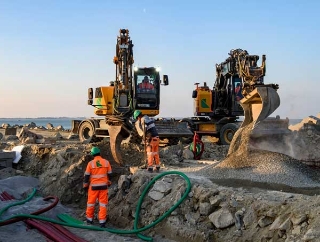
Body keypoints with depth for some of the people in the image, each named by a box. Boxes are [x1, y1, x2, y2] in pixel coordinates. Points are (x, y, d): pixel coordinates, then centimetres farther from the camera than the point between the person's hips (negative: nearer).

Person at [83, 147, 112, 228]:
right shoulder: (106, 162, -3)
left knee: (91, 203, 15)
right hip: (103, 186, 1)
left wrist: (85, 186, 9)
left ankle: (89, 219, 29)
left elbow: (87, 175, -3)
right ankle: (102, 222, 2)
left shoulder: (90, 163, -8)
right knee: (103, 204, 4)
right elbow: (109, 174, 5)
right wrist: (108, 183, 21)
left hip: (93, 186, -1)